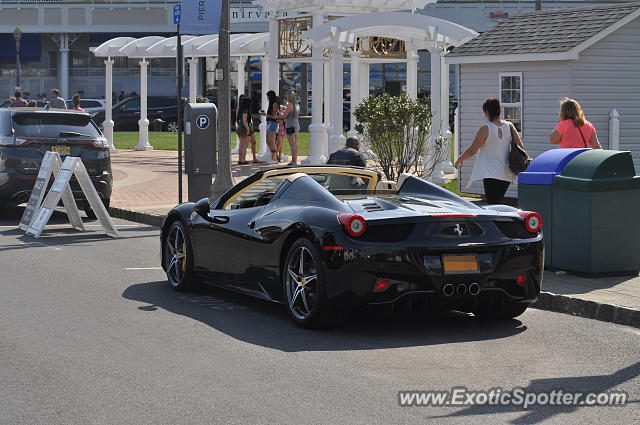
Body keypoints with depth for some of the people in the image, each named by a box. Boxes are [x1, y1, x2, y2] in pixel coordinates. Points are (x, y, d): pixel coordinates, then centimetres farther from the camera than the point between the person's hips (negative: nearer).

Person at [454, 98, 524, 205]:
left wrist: (459, 160, 8)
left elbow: (472, 150, -7)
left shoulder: (485, 129, -11)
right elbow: (521, 147, 2)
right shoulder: (509, 127, 3)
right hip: (506, 173, 6)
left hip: (490, 173, -6)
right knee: (498, 203, 19)